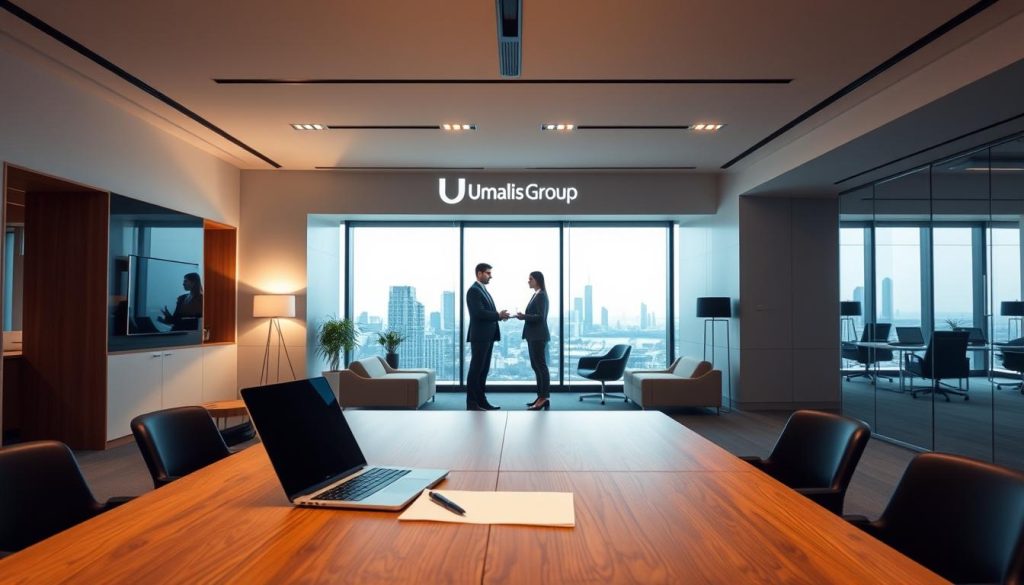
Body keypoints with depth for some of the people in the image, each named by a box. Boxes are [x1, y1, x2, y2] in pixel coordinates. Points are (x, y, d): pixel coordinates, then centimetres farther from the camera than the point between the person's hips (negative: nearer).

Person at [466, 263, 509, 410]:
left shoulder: (483, 290, 20)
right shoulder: (473, 290, -12)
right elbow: (479, 313, -21)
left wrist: (499, 315, 1)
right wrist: (498, 315, -14)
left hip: (487, 336, 10)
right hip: (480, 336, -10)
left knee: (483, 370, 11)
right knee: (475, 370, -4)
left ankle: (480, 401, 16)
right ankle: (472, 403, 1)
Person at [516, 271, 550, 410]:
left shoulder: (541, 295, -12)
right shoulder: (536, 295, 16)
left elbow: (540, 316, -19)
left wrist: (524, 316, -17)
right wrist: (524, 316, 6)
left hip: (538, 336, -10)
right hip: (533, 335, 10)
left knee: (541, 365, -6)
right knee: (536, 365, 12)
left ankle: (545, 397, -3)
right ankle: (541, 396, 18)